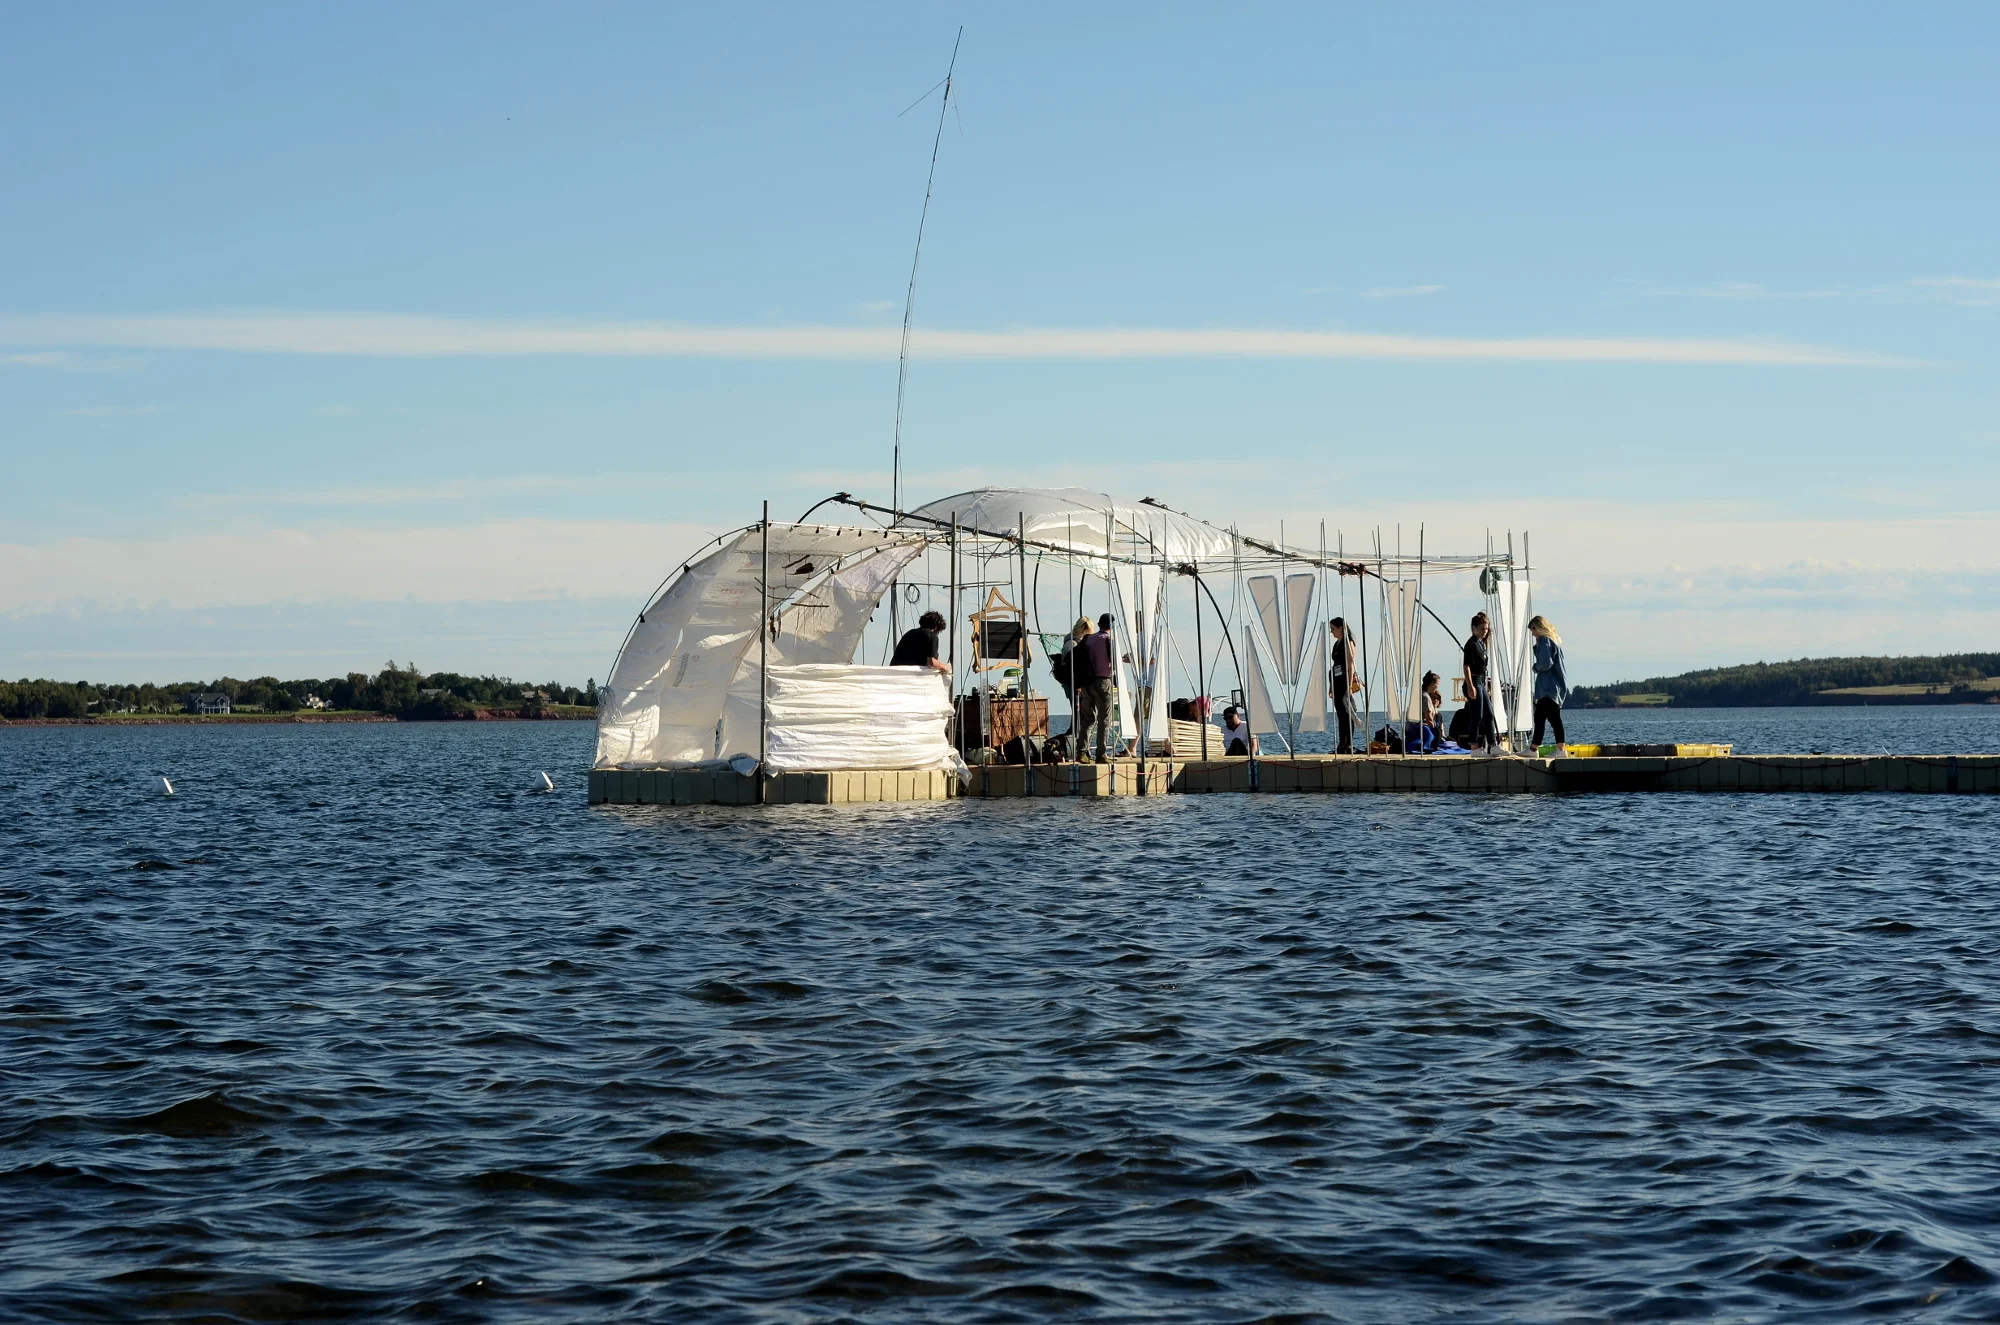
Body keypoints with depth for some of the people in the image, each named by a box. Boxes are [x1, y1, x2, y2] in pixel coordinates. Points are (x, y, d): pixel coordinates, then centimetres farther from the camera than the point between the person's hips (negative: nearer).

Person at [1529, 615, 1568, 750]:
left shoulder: (1545, 641, -11)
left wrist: (1536, 668, -2)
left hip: (1549, 688, -11)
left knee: (1554, 717, -12)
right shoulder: (1554, 640, 19)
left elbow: (1545, 663, -20)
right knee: (1539, 718, 13)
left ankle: (1560, 748, -15)